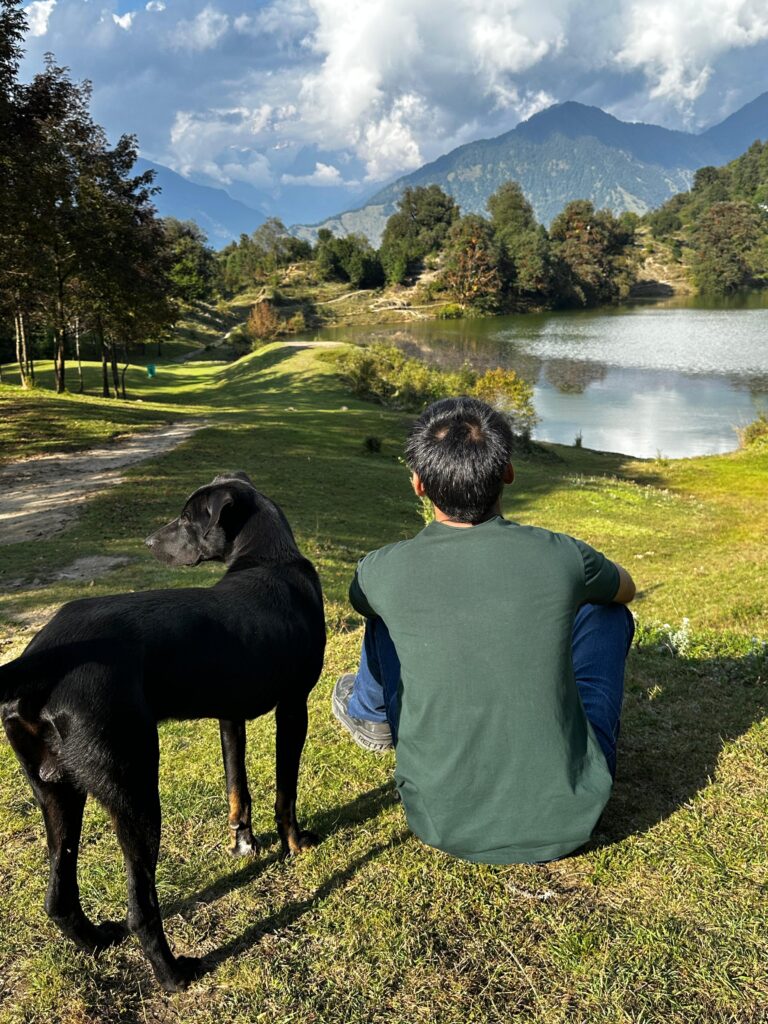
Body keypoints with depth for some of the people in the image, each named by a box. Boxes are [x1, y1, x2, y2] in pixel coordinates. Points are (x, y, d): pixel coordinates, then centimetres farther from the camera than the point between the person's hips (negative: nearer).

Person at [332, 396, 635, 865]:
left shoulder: (386, 571, -14)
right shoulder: (561, 556, -15)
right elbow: (626, 587, 11)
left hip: (442, 825, 1)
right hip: (567, 822, 0)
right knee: (607, 609, 16)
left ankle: (370, 715, 48)